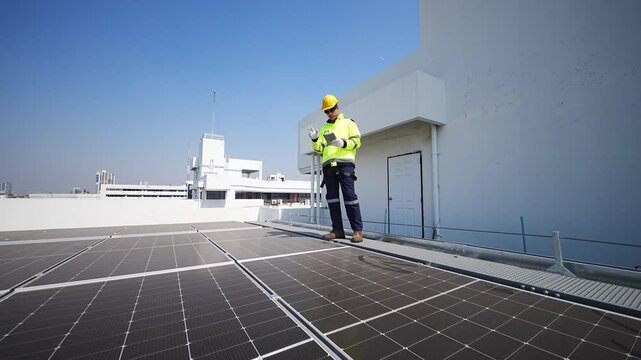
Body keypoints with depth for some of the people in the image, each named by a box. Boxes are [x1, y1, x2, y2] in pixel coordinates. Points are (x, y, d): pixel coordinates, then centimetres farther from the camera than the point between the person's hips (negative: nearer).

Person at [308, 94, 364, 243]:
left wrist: (343, 143, -16)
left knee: (349, 196, -10)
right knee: (332, 197, 2)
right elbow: (319, 149, 17)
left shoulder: (348, 123, 14)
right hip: (328, 165, 5)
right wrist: (315, 140, -3)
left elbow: (357, 141, 3)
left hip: (344, 164, -5)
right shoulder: (324, 128, 26)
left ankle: (357, 230, -6)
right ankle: (337, 230, 7)